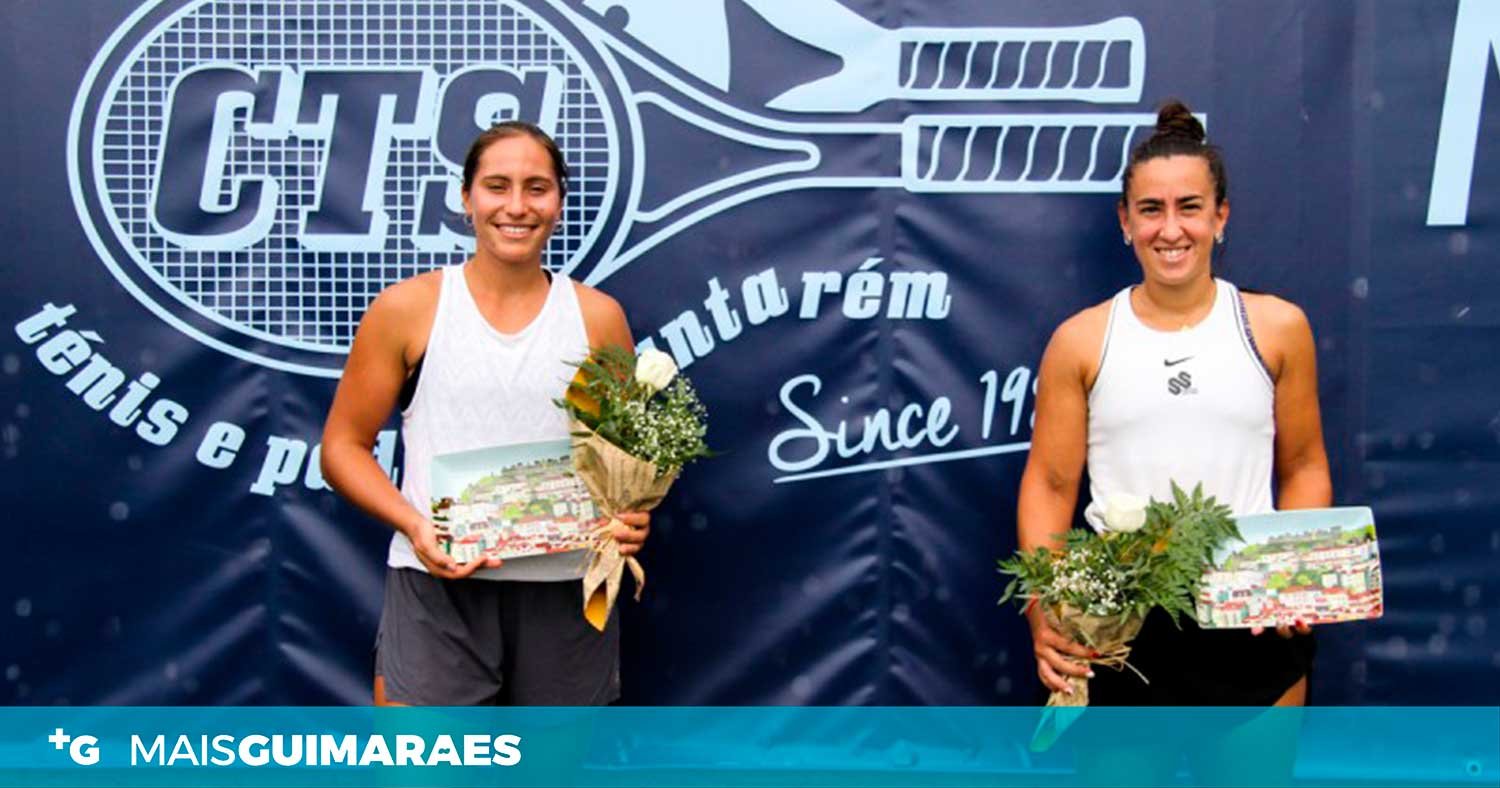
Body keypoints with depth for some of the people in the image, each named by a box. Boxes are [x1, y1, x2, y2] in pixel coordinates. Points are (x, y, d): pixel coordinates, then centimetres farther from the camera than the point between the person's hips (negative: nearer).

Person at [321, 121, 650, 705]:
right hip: (438, 586, -2)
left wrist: (631, 514, -9)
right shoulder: (407, 309, 1)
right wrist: (414, 525, -13)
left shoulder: (598, 317, 7)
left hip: (567, 589, 3)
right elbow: (343, 446, 3)